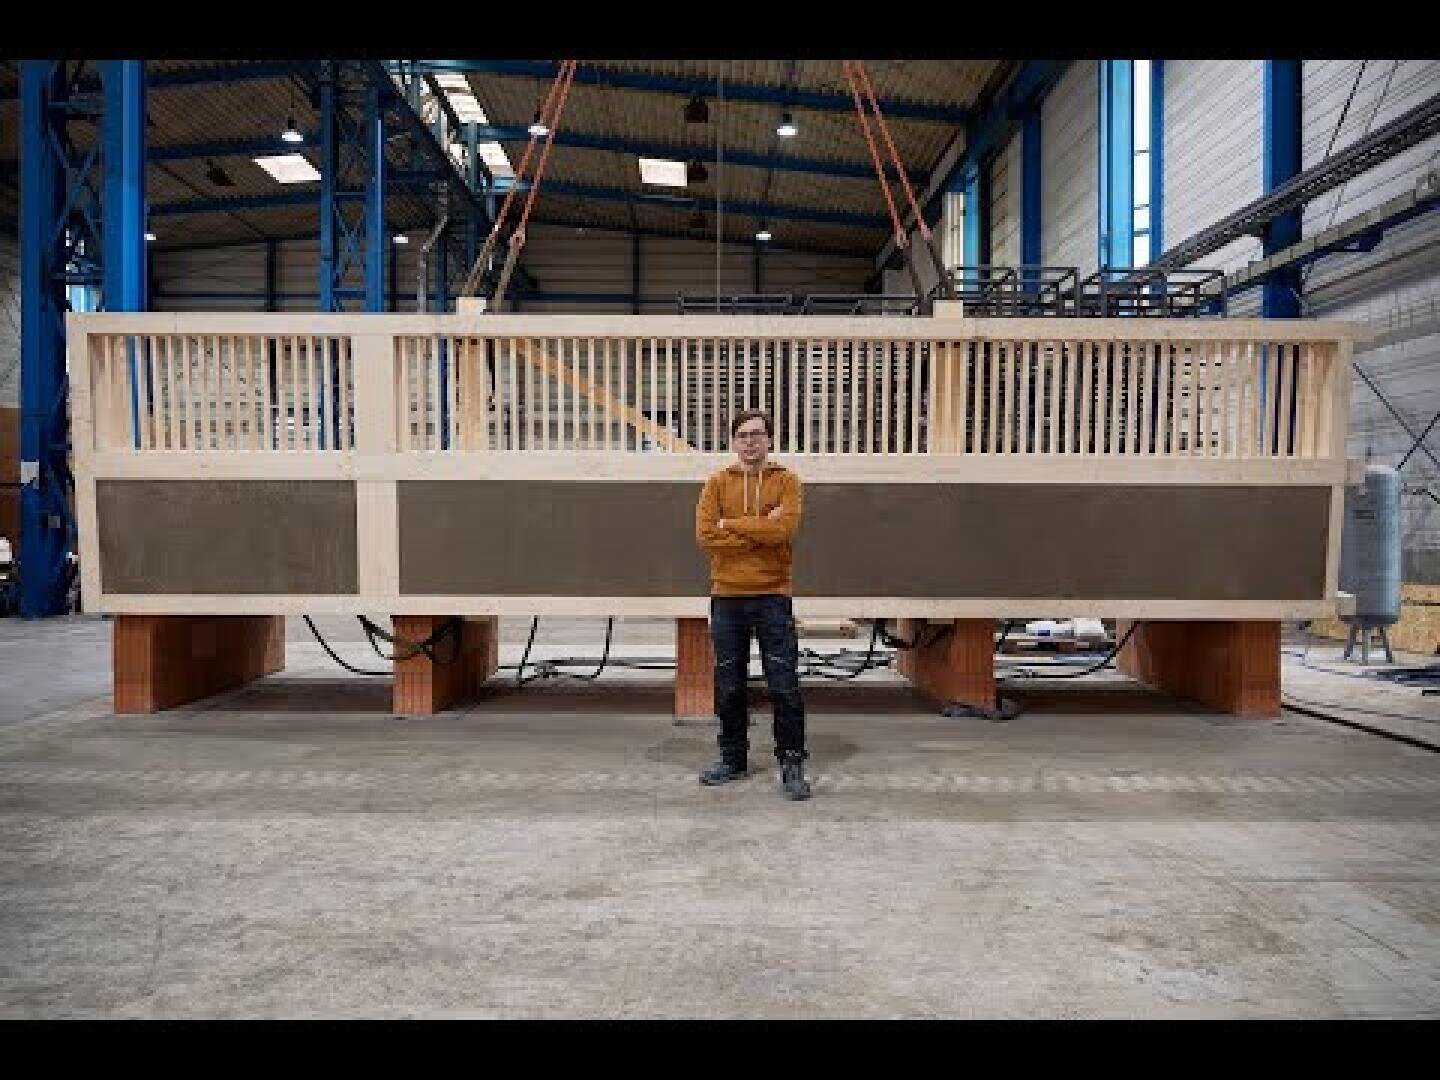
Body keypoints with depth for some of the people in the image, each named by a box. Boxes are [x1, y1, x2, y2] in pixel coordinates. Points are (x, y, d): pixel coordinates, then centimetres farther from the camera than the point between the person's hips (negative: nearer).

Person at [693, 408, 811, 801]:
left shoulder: (786, 481, 3)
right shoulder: (717, 483, 7)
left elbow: (783, 527, -14)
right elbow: (705, 535, -7)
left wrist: (731, 524, -9)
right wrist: (760, 532, -11)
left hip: (773, 595, -2)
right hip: (727, 596, 2)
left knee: (784, 685, -1)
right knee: (728, 686, 10)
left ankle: (792, 764, 10)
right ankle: (733, 758, 24)